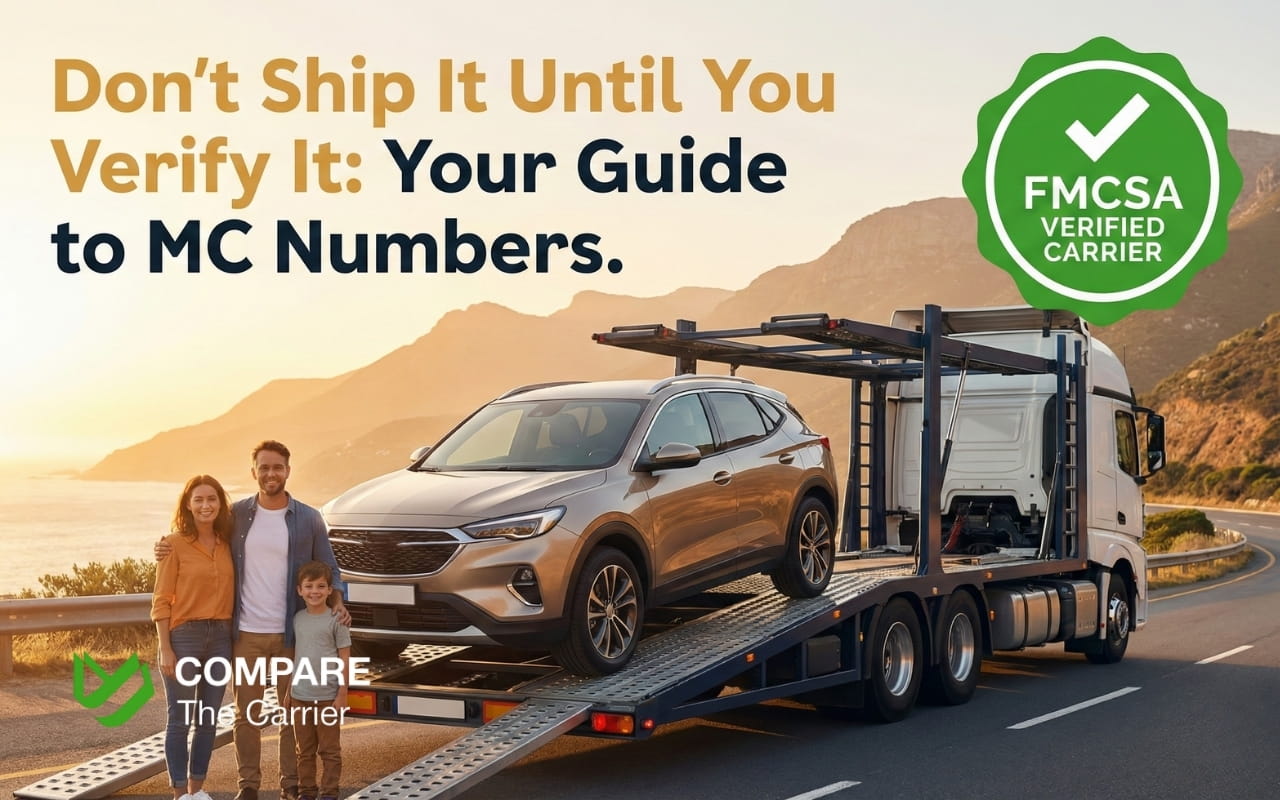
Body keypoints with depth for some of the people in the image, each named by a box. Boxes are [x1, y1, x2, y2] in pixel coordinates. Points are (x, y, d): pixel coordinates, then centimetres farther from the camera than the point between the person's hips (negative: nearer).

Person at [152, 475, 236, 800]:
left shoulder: (228, 543, 6)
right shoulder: (175, 544, -6)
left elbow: (233, 591, 10)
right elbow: (161, 601, -7)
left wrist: (236, 638, 1)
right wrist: (165, 649, -12)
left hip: (221, 637, 5)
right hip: (184, 636, -5)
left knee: (208, 719, 12)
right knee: (181, 719, 2)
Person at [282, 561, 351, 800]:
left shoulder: (335, 620, -6)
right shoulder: (298, 619, 7)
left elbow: (344, 659, -6)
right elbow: (295, 658, 13)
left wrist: (342, 694, -9)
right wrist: (289, 691, 12)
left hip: (327, 697, -4)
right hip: (300, 696, 4)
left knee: (329, 749, 4)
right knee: (305, 750, 12)